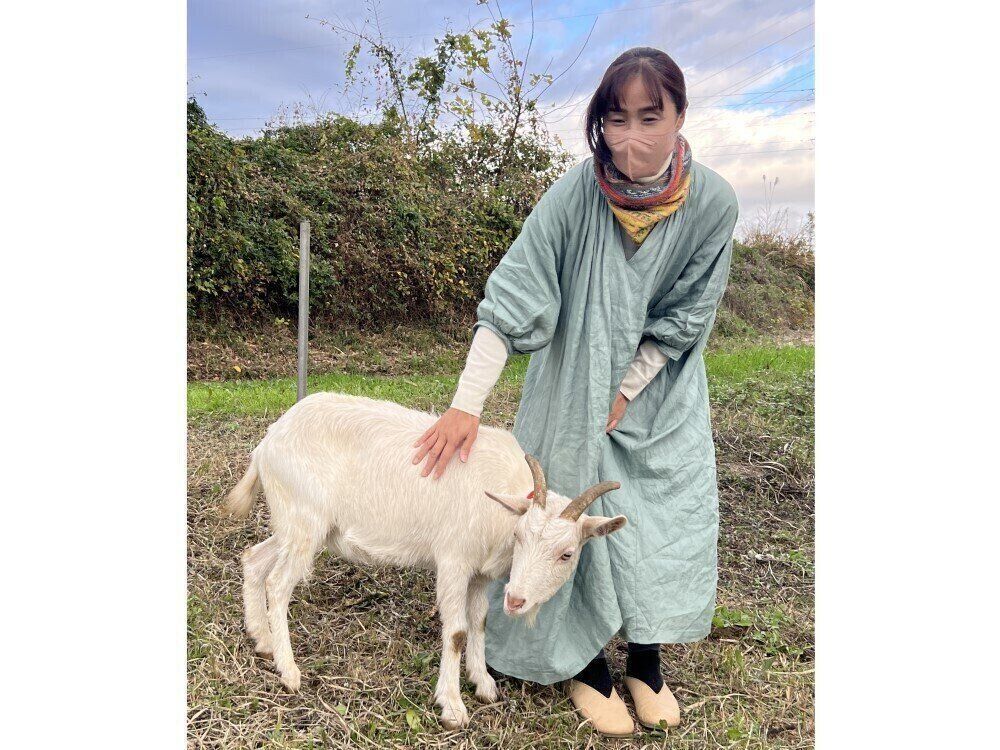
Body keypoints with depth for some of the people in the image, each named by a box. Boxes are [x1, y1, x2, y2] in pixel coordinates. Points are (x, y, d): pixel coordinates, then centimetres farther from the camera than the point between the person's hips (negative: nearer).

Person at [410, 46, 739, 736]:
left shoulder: (712, 202, -19)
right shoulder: (576, 194, -25)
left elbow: (684, 319, -11)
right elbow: (511, 298, -27)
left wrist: (625, 394, -12)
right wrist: (467, 404, -32)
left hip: (661, 388, 2)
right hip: (576, 384, -2)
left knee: (671, 519, 5)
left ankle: (646, 660, 27)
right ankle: (585, 663, 24)